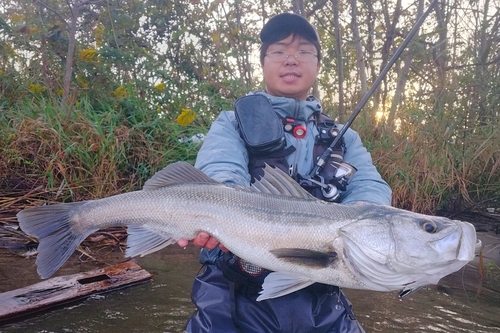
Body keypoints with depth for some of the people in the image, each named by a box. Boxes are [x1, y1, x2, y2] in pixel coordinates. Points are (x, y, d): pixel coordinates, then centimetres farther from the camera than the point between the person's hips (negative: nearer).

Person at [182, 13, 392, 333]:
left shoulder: (343, 138, 11)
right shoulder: (233, 124, 1)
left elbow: (370, 187, -5)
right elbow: (219, 176, -18)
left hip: (321, 304, 3)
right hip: (239, 298, -2)